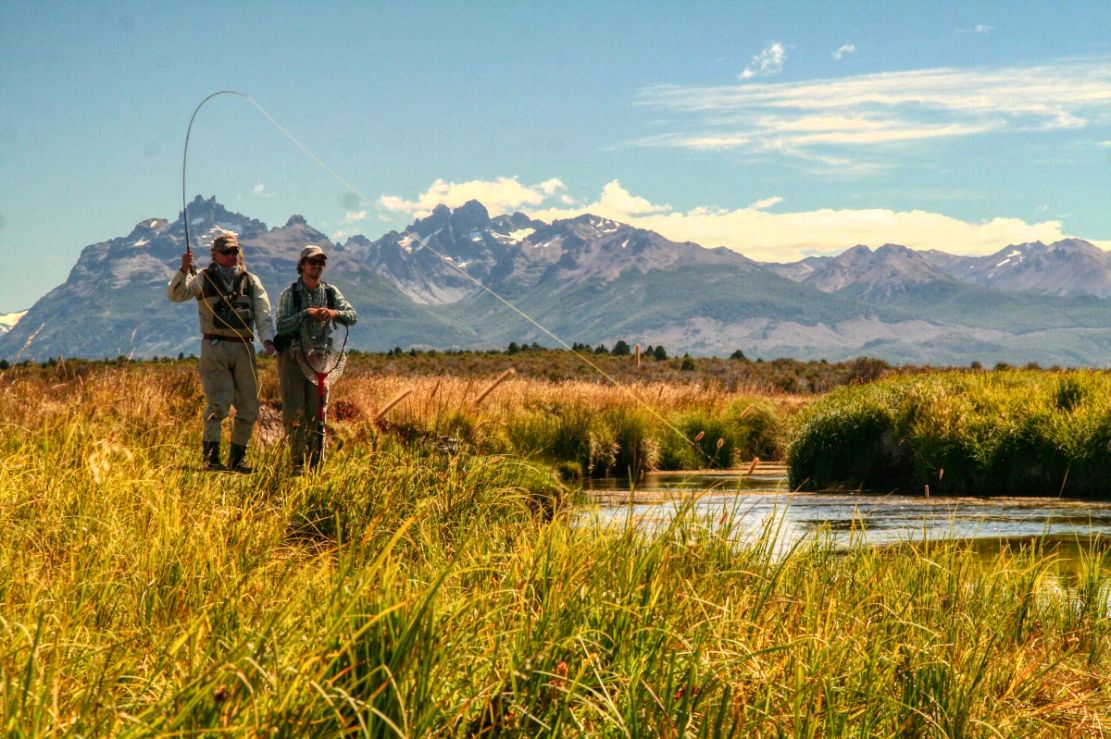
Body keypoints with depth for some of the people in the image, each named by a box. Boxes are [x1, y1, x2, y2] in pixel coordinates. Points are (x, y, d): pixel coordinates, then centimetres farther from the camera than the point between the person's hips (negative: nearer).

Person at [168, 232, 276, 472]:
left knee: (249, 408, 5)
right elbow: (176, 294, -6)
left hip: (244, 348, 4)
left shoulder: (251, 281, 14)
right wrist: (184, 271, -23)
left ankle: (237, 458, 17)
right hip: (215, 347, -4)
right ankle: (210, 456, -13)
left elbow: (263, 314, 9)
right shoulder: (204, 278, 6)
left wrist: (267, 339, -9)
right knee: (219, 403, -15)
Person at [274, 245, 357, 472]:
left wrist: (334, 313, -23)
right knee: (294, 414, -4)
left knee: (317, 413, 4)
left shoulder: (331, 292, 7)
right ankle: (298, 461, 0)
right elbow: (281, 327, -11)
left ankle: (316, 463, 9)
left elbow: (353, 316, -3)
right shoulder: (290, 294, -2)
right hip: (293, 358, -3)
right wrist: (305, 314, -22)